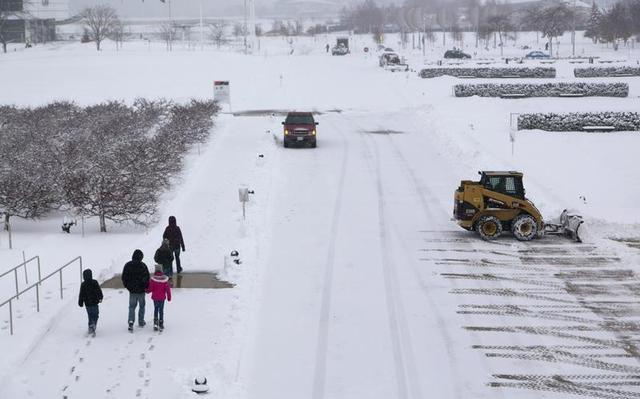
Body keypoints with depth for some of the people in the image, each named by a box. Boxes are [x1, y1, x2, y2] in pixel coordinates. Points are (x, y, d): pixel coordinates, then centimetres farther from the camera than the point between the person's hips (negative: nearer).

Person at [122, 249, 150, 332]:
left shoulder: (128, 265, -6)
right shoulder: (143, 265, -16)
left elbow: (124, 278, 1)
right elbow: (147, 278, -12)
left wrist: (127, 286, 14)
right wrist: (146, 287, 4)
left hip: (132, 290, 2)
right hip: (141, 290, -2)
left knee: (132, 306, 11)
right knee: (142, 306, 17)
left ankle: (131, 321, -8)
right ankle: (141, 322, 24)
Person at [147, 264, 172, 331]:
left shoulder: (153, 279, -15)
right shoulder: (165, 279, -12)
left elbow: (150, 289, -11)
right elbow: (168, 289, -6)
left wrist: (146, 290, 12)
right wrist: (169, 297, 6)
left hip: (155, 297, 0)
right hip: (162, 298, 0)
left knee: (156, 309, 15)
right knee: (161, 310, 11)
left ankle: (155, 323, 2)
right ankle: (161, 324, 13)